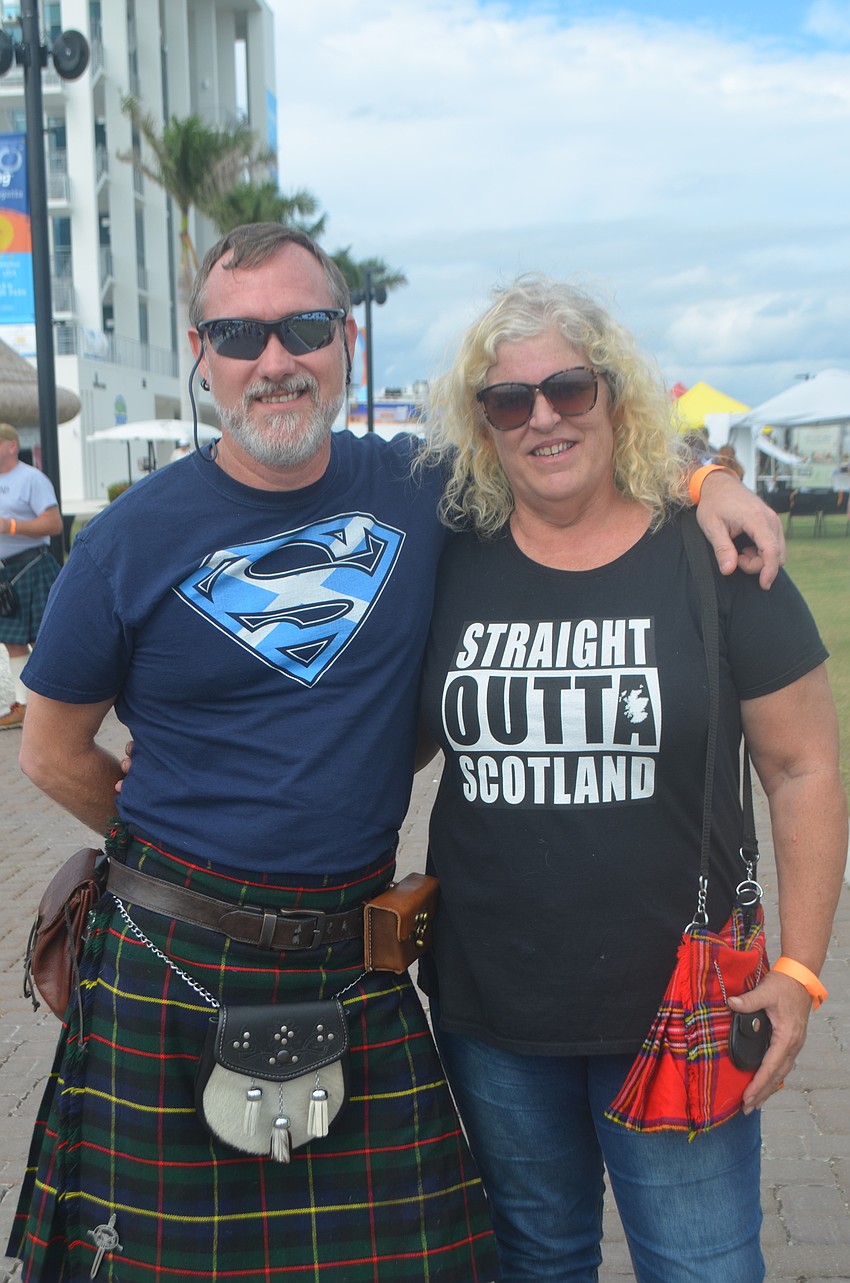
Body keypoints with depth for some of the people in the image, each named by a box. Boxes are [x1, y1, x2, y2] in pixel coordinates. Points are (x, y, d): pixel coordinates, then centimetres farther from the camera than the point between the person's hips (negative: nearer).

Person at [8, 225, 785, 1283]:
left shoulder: (420, 489, -1)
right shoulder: (134, 541, -7)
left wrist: (700, 479, -1)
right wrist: (189, 851, 5)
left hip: (358, 960, 2)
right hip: (178, 966, -1)